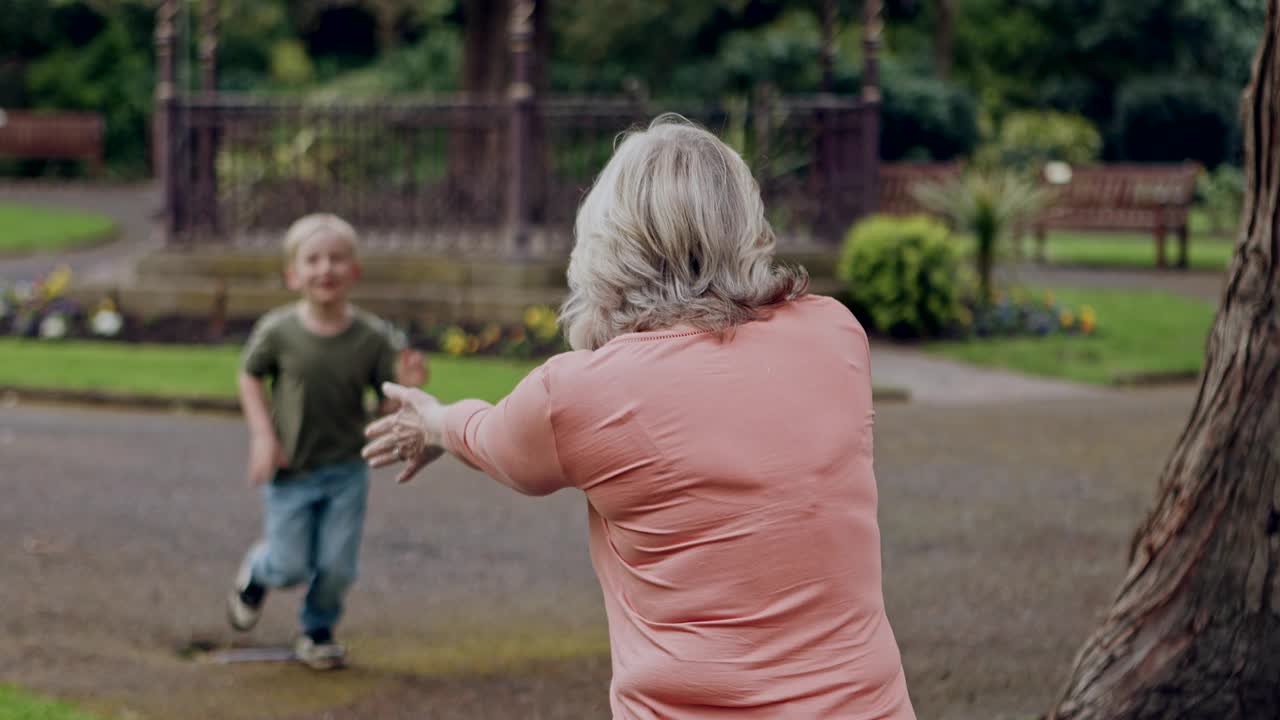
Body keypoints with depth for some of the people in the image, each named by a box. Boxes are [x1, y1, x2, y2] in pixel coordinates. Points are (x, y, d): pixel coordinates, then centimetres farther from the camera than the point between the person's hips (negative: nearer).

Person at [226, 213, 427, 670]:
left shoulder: (373, 337, -10)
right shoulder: (277, 332, -14)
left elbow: (389, 407, -5)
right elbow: (250, 376, 3)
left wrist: (407, 385, -27)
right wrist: (262, 435, -7)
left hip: (346, 471, 1)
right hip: (291, 470, -1)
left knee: (337, 566, 1)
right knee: (291, 567, 1)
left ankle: (318, 632, 29)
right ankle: (256, 572, 37)